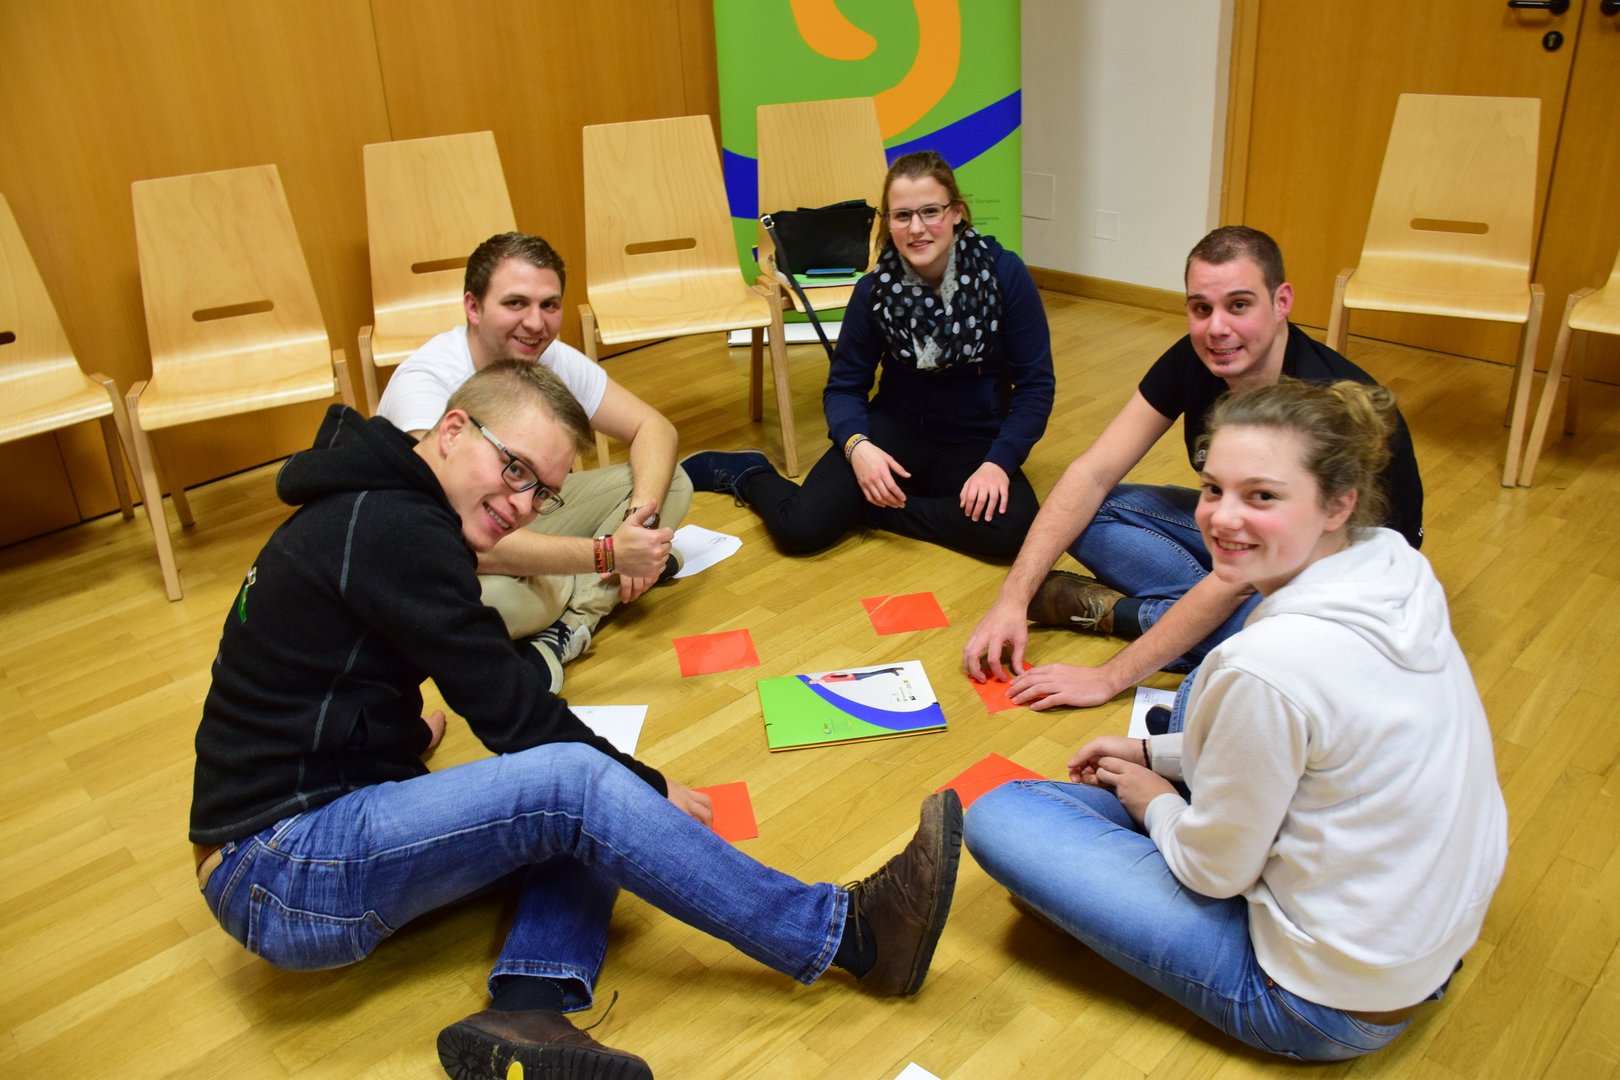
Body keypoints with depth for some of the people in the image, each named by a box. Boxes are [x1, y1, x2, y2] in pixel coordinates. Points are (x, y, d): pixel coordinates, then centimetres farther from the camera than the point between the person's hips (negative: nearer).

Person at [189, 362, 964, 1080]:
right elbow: (514, 711, -18)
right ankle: (849, 934, -17)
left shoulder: (370, 509, 10)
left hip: (327, 825, 10)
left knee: (576, 822, 0)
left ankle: (525, 1013, -20)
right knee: (577, 785, -24)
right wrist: (647, 789, -8)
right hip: (280, 875, -10)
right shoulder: (394, 530, -21)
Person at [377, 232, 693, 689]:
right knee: (496, 597, -43)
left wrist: (641, 515, -26)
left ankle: (562, 632, -20)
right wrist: (607, 553, -43)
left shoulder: (553, 358, -11)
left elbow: (653, 427, -5)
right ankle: (600, 592, -10)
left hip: (526, 520, 7)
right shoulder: (426, 383, -30)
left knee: (671, 483, -8)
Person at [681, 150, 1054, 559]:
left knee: (1010, 529, -32)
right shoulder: (875, 290, -9)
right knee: (801, 526, -23)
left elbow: (1035, 384, -9)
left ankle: (869, 507, -11)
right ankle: (745, 472, 12)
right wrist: (856, 445, -23)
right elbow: (844, 387, -2)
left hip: (975, 442, 0)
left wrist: (998, 463, -23)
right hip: (897, 429, 0)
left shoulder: (1005, 274, -14)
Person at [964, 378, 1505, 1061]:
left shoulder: (1269, 665, -34)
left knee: (998, 816, -5)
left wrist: (1154, 802, 2)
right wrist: (1154, 754, 11)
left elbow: (1214, 870, -18)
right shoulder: (1396, 567, -9)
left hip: (1327, 1005, -8)